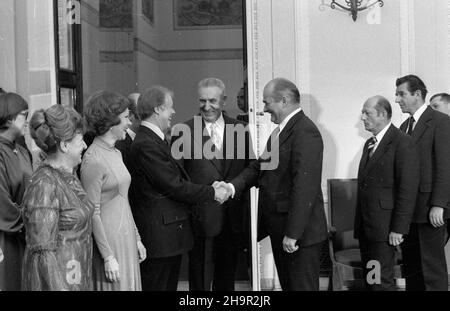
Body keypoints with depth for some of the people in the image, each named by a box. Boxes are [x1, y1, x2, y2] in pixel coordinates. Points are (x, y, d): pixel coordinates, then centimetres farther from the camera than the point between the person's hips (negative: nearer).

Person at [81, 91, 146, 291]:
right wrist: (108, 257, -16)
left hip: (127, 240, 8)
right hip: (108, 242, -8)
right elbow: (93, 214, -16)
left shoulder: (115, 153, 10)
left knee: (130, 284, 14)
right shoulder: (93, 160, -16)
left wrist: (137, 239, 15)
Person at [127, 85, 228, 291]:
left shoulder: (155, 140, 14)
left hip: (170, 233, 10)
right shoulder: (146, 145, -19)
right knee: (157, 285, -1)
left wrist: (212, 189, 9)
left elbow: (177, 180, 16)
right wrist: (212, 193, -11)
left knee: (170, 284, 16)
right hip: (159, 234, -10)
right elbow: (174, 186, -21)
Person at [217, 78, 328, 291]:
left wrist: (292, 234, -24)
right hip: (279, 231, 9)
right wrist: (233, 187, -5)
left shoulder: (305, 133, -19)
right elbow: (260, 166, 12)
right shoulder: (281, 130, 13)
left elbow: (304, 188, -24)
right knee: (287, 284, 18)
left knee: (301, 286, 2)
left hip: (300, 233, -9)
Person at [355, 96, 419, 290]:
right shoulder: (369, 144, 17)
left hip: (383, 227, -8)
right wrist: (359, 223, 12)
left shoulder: (403, 143, -10)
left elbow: (408, 189, -15)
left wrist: (398, 229, -18)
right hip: (365, 226, 8)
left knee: (381, 281, -6)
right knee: (368, 277, 11)